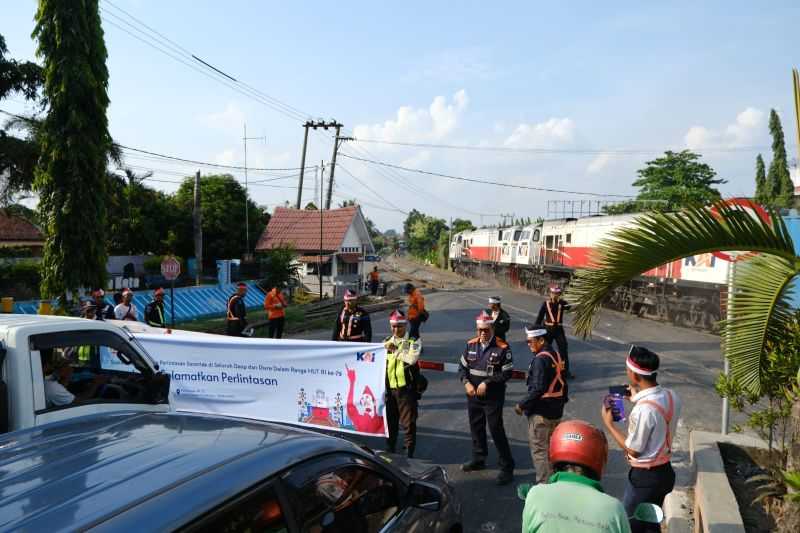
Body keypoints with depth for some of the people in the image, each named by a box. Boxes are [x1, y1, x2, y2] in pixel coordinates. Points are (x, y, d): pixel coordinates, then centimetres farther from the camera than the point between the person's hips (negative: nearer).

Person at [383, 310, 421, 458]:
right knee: (390, 420, 13)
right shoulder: (387, 341, 12)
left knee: (408, 422, 0)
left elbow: (412, 359, -21)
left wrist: (395, 350, -19)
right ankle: (390, 450, 28)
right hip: (389, 387, 4)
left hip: (406, 387, -4)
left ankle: (409, 452, 11)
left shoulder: (413, 341, -3)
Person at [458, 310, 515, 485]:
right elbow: (462, 367, 8)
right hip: (473, 396, 6)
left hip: (493, 397, -6)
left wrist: (487, 382, -19)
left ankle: (507, 467, 10)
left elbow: (507, 373, -13)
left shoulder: (502, 348, -13)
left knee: (496, 430, -4)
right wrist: (466, 383, -8)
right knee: (476, 428, 18)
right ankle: (478, 459, 37)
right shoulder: (471, 345, 3)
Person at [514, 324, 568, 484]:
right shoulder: (556, 355, 6)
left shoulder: (540, 360, -22)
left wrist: (522, 405, -18)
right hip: (556, 410, 9)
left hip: (540, 412, -9)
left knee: (539, 449, 2)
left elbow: (537, 389, -27)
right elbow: (562, 382, 14)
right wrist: (562, 401, 25)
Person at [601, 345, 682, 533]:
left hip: (644, 477, -8)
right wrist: (638, 398, 13)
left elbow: (633, 450, -19)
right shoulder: (671, 396, -5)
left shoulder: (643, 409, -30)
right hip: (664, 471, 8)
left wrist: (609, 424, -11)